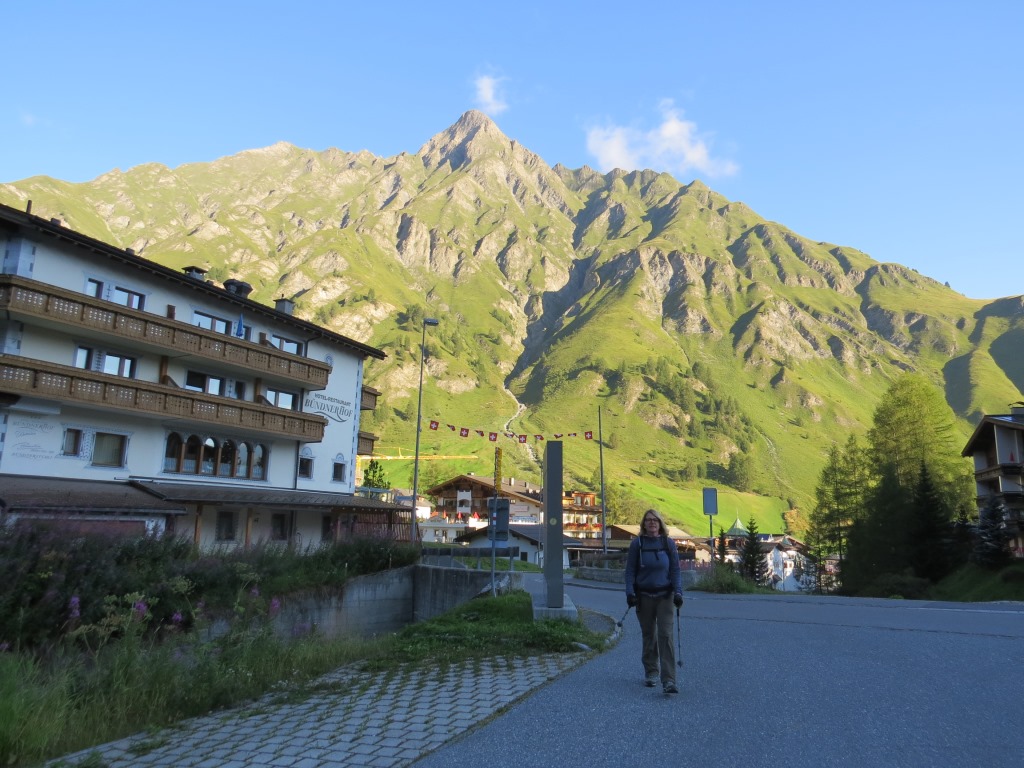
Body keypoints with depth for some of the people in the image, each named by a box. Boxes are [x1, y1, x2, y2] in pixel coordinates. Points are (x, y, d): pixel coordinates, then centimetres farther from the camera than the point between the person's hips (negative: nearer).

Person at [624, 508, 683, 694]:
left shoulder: (668, 544, 1)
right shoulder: (637, 543, 0)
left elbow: (675, 570, 4)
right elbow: (630, 570, 2)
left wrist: (678, 592, -7)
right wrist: (630, 592, -8)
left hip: (665, 596, -1)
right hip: (644, 596, 1)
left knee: (665, 635, -9)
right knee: (648, 636, 10)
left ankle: (669, 680, -10)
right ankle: (651, 672, 27)